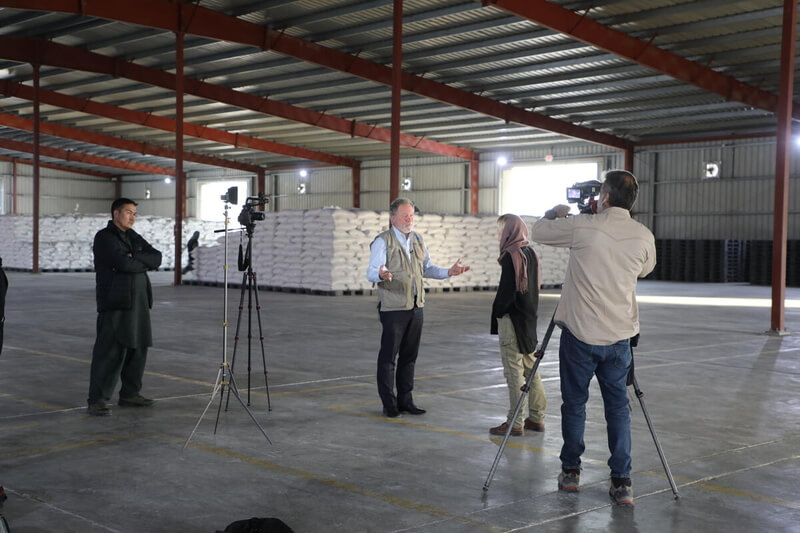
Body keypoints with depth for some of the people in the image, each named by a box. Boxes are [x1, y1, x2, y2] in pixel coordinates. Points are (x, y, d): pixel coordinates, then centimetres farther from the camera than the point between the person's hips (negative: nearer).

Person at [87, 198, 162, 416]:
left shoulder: (133, 236, 18)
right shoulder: (104, 237, -5)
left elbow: (157, 257, 5)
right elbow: (123, 263, -20)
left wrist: (135, 257, -10)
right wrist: (145, 262, -3)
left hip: (138, 303, 8)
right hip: (115, 303, -8)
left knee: (138, 349, 9)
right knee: (110, 352, -8)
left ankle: (130, 394, 19)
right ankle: (97, 400, -4)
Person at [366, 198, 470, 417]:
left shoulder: (417, 240, 14)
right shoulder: (382, 242, -7)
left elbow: (427, 268, 21)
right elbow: (371, 272, -16)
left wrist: (449, 272, 6)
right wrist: (381, 275, -39)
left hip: (416, 306, 6)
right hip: (393, 307, -6)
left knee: (409, 356, 11)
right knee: (388, 356, -1)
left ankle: (405, 400, 19)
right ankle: (389, 404, 7)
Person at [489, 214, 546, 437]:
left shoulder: (511, 255, -16)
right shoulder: (530, 252, 9)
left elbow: (506, 291, -19)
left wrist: (497, 312, -5)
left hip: (512, 318, -9)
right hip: (528, 317, 9)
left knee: (514, 371, -4)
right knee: (530, 368, 15)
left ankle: (515, 423, 1)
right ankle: (536, 418, 22)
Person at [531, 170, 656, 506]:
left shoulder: (582, 228, -13)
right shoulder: (644, 236, -1)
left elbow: (539, 232, 2)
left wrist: (555, 213, 24)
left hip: (580, 334, -3)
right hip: (619, 336, 3)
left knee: (574, 404, 11)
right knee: (618, 407, 10)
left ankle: (570, 472, 22)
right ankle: (622, 483, 6)